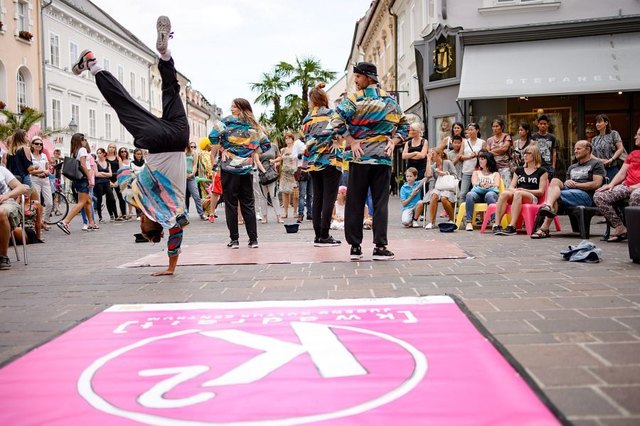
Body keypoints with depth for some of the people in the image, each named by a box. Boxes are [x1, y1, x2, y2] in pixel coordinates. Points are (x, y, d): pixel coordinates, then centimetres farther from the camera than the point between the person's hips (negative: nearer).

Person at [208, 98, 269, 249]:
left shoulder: (227, 121, -3)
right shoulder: (254, 126, 10)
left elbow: (213, 136, -15)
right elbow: (266, 144, 15)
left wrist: (216, 152, -2)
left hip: (229, 168, -3)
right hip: (247, 169, 4)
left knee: (231, 204, 3)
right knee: (248, 204, 9)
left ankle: (234, 239, 4)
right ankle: (253, 239, 8)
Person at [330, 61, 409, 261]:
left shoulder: (354, 100, -3)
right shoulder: (391, 101, 11)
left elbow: (336, 122, -14)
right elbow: (404, 126, 15)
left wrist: (351, 141, -8)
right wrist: (393, 142, 6)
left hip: (359, 157, -2)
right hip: (383, 158, 2)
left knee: (355, 203, 6)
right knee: (381, 203, 4)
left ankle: (355, 247, 9)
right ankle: (380, 247, 0)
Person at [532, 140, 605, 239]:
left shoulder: (596, 164, 12)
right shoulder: (572, 167, 34)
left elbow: (596, 184, -4)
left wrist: (576, 185, -6)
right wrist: (566, 183, 0)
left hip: (586, 195, -6)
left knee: (555, 195, -29)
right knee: (555, 180, -23)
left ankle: (544, 228, -42)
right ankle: (548, 206, -48)